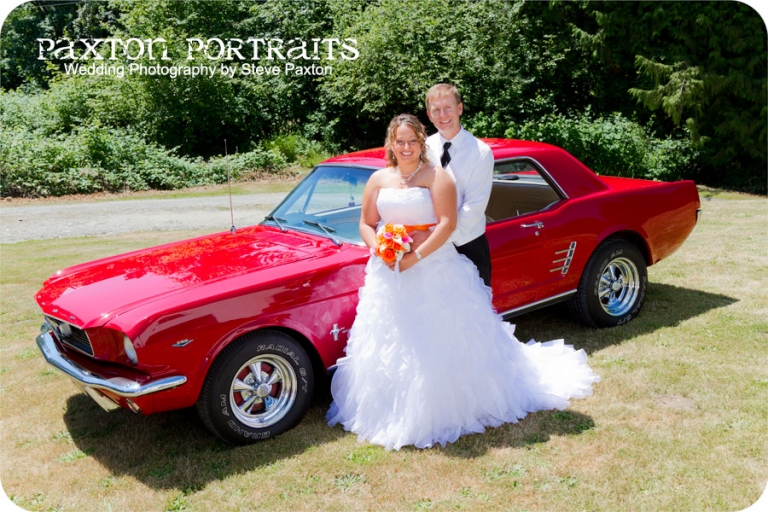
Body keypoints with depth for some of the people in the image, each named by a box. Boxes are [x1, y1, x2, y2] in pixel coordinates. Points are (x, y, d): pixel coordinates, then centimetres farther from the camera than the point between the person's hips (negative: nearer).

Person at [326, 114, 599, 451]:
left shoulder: (436, 176, -5)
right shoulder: (379, 179, 9)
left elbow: (448, 223, -14)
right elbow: (366, 224, 10)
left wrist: (416, 257, -21)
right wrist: (381, 251, -10)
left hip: (434, 270, -4)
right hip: (389, 273, 4)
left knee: (442, 342, 2)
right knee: (390, 347, 7)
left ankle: (444, 410, 19)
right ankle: (393, 414, 21)